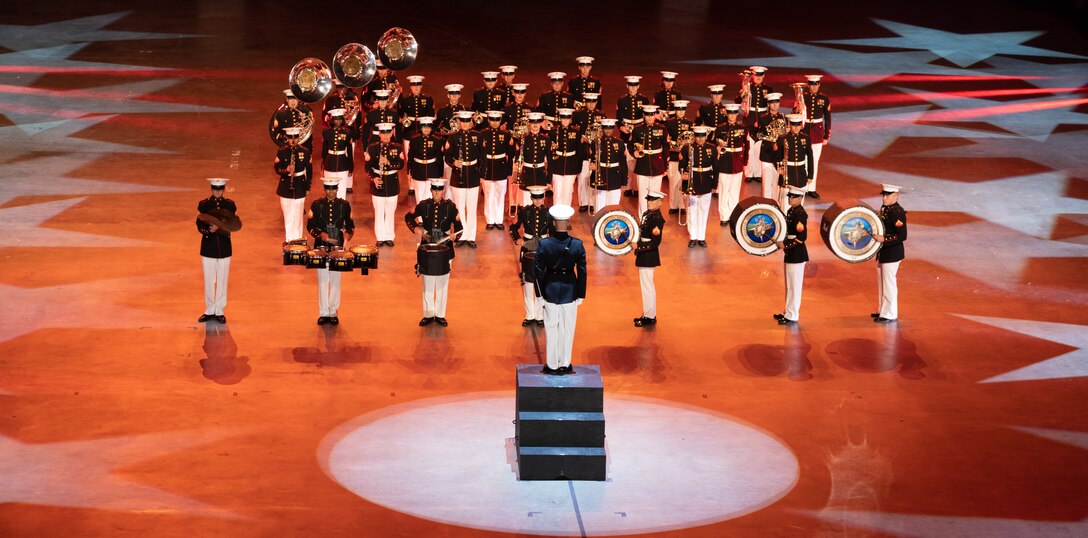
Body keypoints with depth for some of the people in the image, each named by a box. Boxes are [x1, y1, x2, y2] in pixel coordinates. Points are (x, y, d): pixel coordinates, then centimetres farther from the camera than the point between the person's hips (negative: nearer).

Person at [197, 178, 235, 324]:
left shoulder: (230, 205, 1)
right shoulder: (203, 204, 0)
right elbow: (199, 225, -3)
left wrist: (219, 228, -24)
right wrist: (209, 230, -24)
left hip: (224, 247, 0)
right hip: (208, 246, 0)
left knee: (222, 280, 4)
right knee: (209, 280, 5)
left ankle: (219, 311, 13)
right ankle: (209, 310, 16)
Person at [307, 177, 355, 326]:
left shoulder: (344, 205, 2)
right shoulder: (317, 205, 0)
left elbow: (350, 225, 7)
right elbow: (310, 226, 0)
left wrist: (347, 234, -15)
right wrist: (320, 234, -18)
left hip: (338, 247, 0)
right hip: (321, 247, 0)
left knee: (336, 280, 5)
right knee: (322, 281, 2)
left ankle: (333, 312, 14)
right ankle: (323, 313, 9)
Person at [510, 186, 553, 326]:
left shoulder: (548, 213, -2)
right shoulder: (524, 211, -3)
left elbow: (553, 233, 6)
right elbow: (514, 228, 5)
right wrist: (518, 239, -12)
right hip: (527, 250, 0)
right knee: (527, 283, 6)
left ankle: (540, 316, 13)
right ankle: (529, 316, 16)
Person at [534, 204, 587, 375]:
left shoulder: (543, 244, -14)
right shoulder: (577, 245, -12)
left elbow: (539, 271, -9)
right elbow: (582, 272, -6)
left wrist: (539, 295, 1)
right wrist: (580, 295, 4)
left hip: (550, 290, 0)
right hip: (569, 290, 0)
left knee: (551, 328, 11)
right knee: (567, 328, 12)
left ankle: (552, 365, 17)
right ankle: (565, 365, 20)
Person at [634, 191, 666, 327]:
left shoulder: (657, 219, -18)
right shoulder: (647, 214, 9)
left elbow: (656, 242, -21)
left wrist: (641, 248, -25)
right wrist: (639, 247, 10)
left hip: (649, 255, -10)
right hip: (644, 255, 10)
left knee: (647, 285, -3)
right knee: (646, 285, 17)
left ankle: (650, 317, 5)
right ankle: (647, 314, 27)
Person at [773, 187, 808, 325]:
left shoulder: (800, 214, -18)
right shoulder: (791, 211, 10)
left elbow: (802, 237, -24)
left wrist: (786, 246, -21)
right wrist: (782, 243, 9)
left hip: (797, 255, -10)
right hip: (790, 253, 10)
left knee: (794, 285, -2)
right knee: (789, 285, 18)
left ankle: (792, 316, 4)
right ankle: (787, 312, 28)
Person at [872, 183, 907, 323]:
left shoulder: (897, 212, -20)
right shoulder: (884, 208, 8)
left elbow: (902, 236, -24)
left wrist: (884, 239, -27)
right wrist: (875, 234, 9)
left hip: (892, 254, -9)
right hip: (882, 253, 9)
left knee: (889, 283, 0)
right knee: (881, 282, 19)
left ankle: (890, 314, 10)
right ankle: (882, 310, 31)